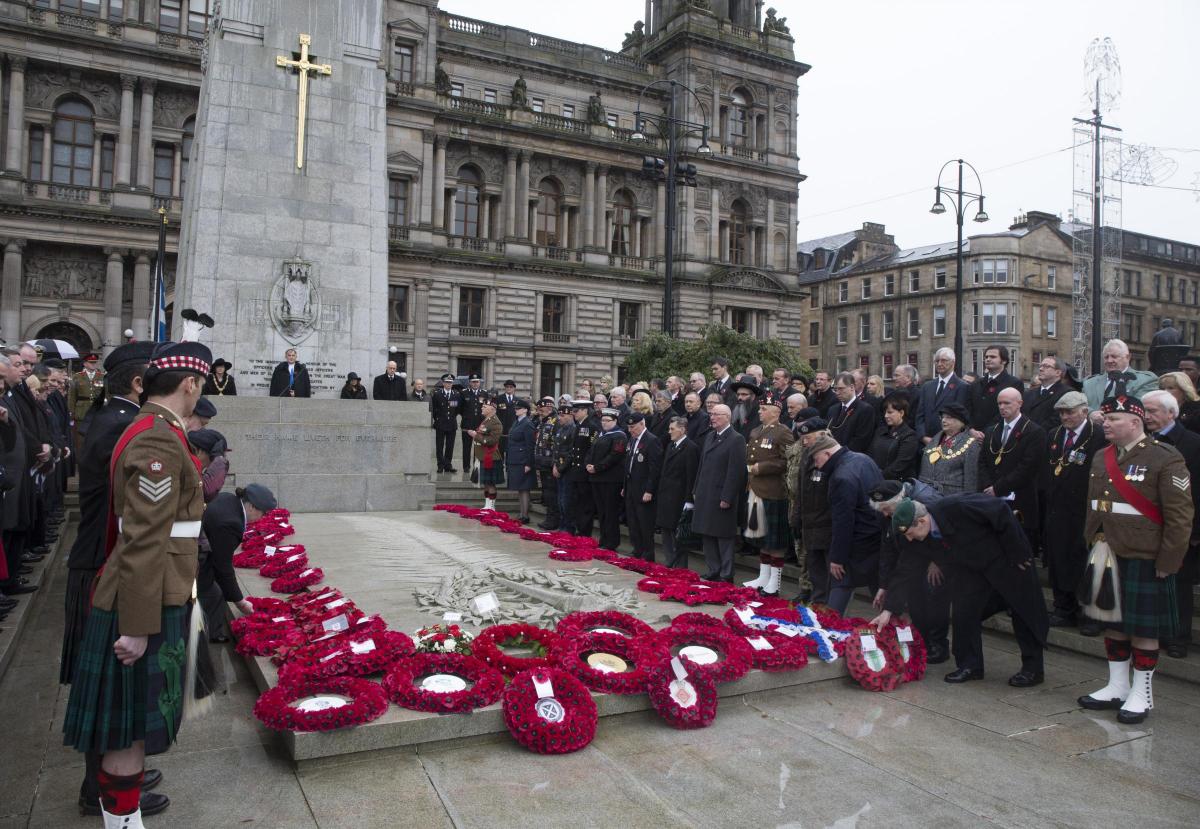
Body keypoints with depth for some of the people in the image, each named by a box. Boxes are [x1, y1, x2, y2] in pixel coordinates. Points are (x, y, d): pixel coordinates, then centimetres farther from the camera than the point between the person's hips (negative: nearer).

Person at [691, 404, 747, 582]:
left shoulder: (736, 439, -11)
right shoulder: (710, 437, 15)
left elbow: (736, 472, -16)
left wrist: (727, 498, -18)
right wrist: (696, 491, 14)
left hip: (721, 497, -8)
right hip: (705, 496, 8)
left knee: (724, 538, 0)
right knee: (707, 535, 12)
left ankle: (726, 575, 8)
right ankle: (713, 571, 22)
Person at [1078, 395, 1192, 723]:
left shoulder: (1165, 459, -11)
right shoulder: (1102, 458, 9)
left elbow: (1180, 517, -12)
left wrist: (1167, 563, -13)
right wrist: (1092, 545, 12)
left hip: (1144, 561, -6)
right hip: (1108, 558, 6)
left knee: (1144, 628, 5)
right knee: (1113, 622, 14)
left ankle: (1141, 694, 18)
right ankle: (1117, 687, 27)